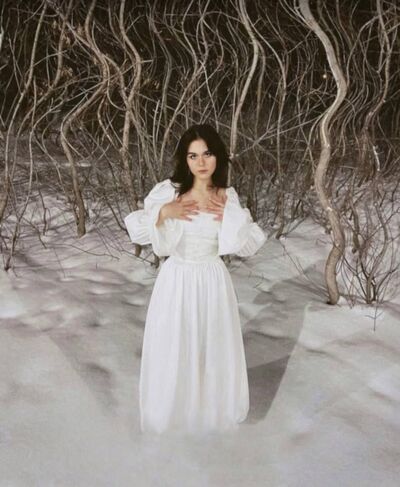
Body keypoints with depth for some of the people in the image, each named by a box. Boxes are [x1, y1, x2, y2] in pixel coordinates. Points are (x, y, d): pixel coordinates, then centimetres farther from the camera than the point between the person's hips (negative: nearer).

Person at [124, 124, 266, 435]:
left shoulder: (229, 198, -2)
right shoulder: (168, 192, -8)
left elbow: (250, 245, -1)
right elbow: (136, 231, -7)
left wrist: (231, 217, -13)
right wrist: (163, 212, -20)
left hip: (213, 282, 2)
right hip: (176, 281, -1)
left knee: (214, 348, 15)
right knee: (172, 351, 10)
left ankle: (212, 409, 40)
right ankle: (171, 411, 35)